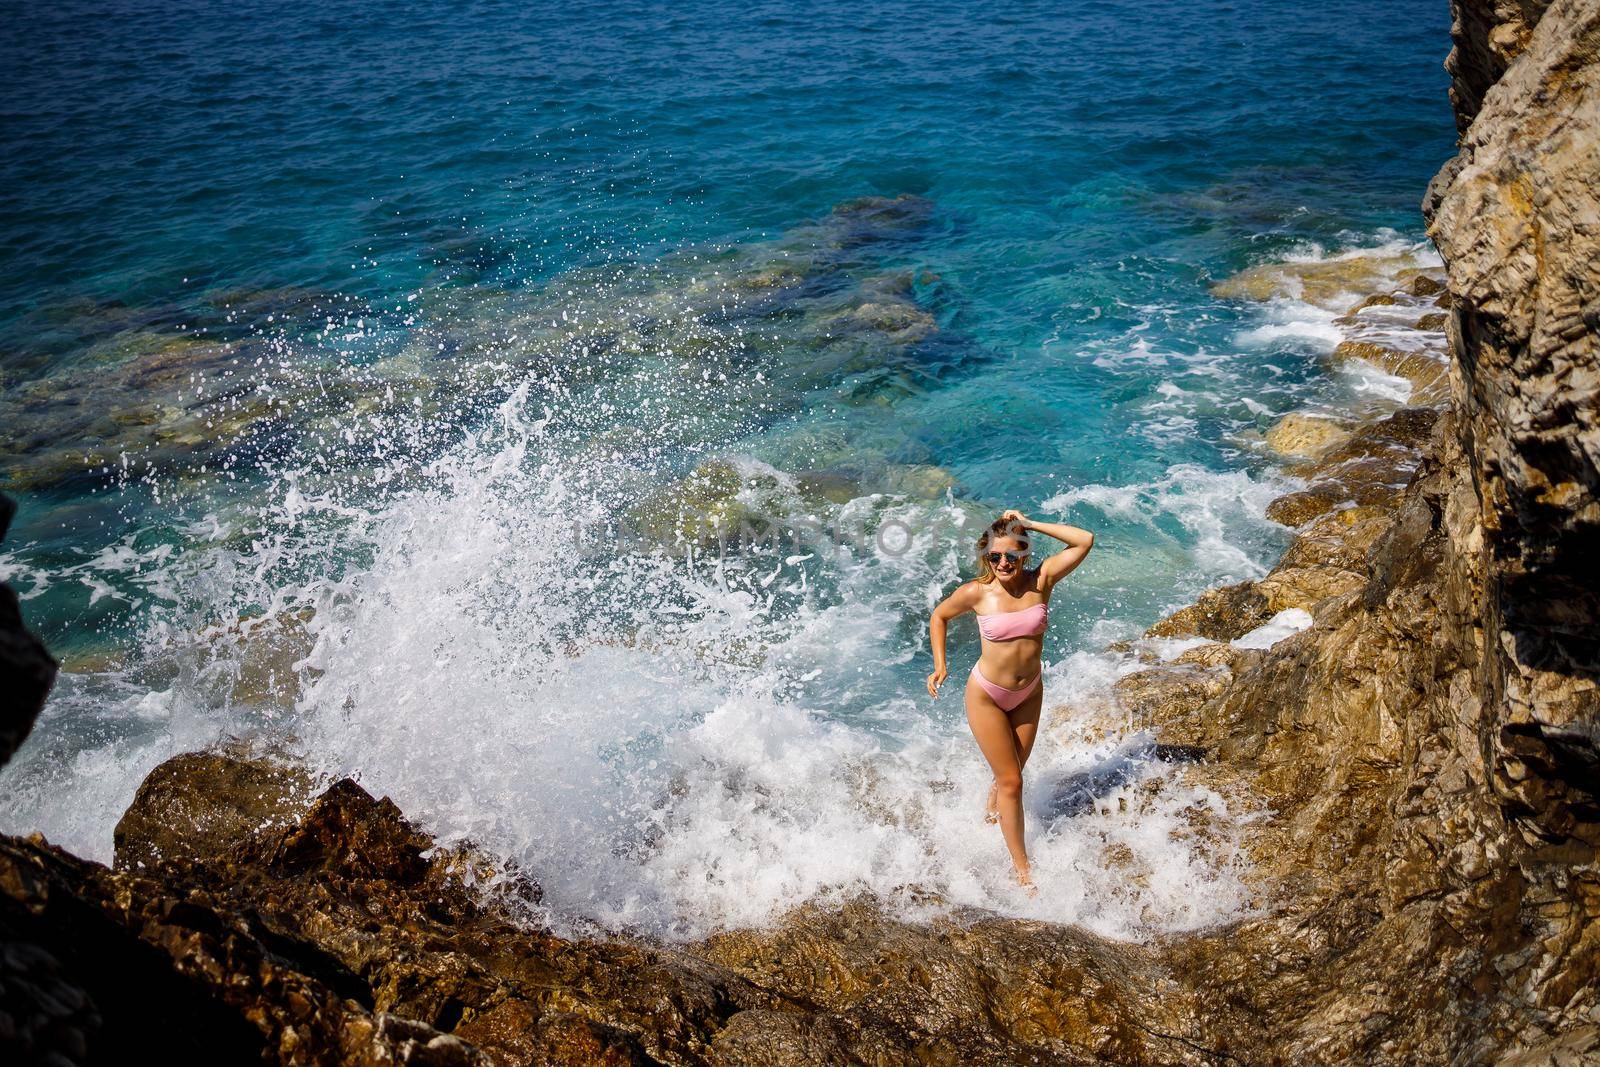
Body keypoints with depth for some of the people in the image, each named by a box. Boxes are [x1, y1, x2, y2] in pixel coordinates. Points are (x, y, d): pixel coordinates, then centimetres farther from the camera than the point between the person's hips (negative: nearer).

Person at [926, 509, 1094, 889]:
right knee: (1012, 781, 2)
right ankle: (1021, 866, 18)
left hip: (1029, 692, 3)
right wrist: (940, 666, -6)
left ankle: (993, 802, 57)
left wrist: (1028, 524, -22)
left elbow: (1085, 540, -24)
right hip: (986, 695, -3)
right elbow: (939, 617, 1)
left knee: (1013, 772, 21)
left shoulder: (1040, 580, -15)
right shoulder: (976, 592, -19)